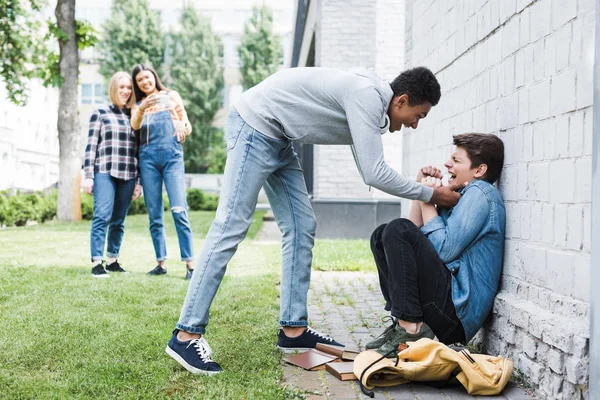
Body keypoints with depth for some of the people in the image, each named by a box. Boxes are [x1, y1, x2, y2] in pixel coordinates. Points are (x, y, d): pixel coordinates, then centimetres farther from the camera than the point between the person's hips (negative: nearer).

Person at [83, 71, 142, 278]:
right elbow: (91, 146, 2)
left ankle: (113, 260, 14)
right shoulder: (100, 114, 8)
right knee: (102, 216, -13)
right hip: (104, 172, -3)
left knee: (119, 221, 5)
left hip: (128, 176, 3)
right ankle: (97, 263, -12)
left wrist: (139, 181, 12)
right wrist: (88, 175, -5)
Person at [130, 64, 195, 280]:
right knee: (154, 214, 2)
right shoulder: (138, 105, 19)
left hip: (171, 153, -3)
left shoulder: (171, 96, 16)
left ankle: (190, 263, -13)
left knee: (179, 210, -12)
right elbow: (135, 125, -2)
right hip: (147, 157, 3)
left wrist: (183, 128, -9)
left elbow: (186, 125, 16)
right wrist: (142, 108, -23)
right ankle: (160, 263, 6)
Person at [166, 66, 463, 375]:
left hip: (277, 139, 10)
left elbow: (369, 173, 15)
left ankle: (293, 329, 8)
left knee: (301, 227, 5)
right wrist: (430, 194, -13)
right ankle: (187, 335, -8)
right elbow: (375, 174, -24)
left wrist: (421, 184, 8)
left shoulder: (370, 104, 9)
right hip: (255, 126, -10)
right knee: (231, 228, -13)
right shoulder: (366, 96, -20)